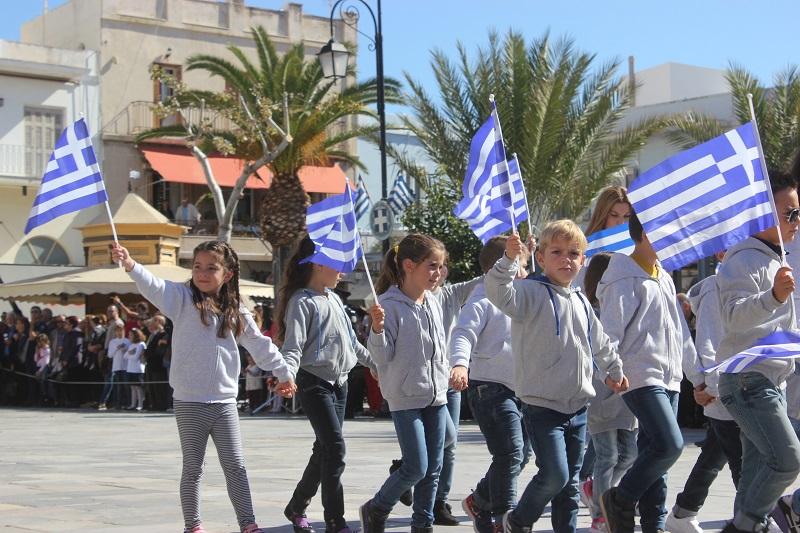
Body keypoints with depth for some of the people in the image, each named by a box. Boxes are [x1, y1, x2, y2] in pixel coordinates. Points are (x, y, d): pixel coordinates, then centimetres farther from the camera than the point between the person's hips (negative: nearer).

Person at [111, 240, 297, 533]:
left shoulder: (236, 311, 7)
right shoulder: (183, 299, -4)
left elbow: (260, 344, 17)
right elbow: (154, 286, -22)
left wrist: (284, 372, 25)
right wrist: (130, 265, -41)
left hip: (225, 401, 3)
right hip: (189, 401, -3)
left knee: (235, 466, 6)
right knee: (193, 468, 6)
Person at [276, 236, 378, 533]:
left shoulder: (334, 299, 15)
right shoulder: (301, 302, -10)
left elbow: (350, 341, 25)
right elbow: (293, 347, -19)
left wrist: (375, 362, 29)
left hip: (339, 382, 8)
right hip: (314, 382, -8)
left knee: (325, 449, 12)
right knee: (335, 447, -14)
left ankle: (297, 507, 28)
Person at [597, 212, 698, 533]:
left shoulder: (664, 278, 17)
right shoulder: (626, 280, -10)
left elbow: (679, 329, 23)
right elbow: (609, 333, -14)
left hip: (669, 377, 9)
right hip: (641, 376, -9)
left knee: (654, 451, 8)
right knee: (670, 445, -19)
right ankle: (619, 501, -3)